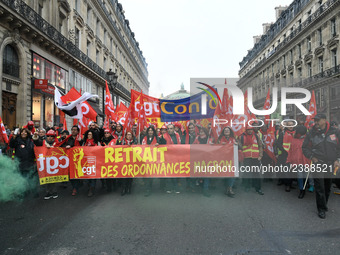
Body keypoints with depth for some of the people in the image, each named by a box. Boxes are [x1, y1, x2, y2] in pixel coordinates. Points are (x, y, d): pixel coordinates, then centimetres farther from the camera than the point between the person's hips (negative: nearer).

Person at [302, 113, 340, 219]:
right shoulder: (311, 133, 0)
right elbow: (305, 147, 8)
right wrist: (312, 157, -4)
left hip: (331, 164, 2)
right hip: (318, 163, -2)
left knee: (328, 186, 13)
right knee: (319, 187, -6)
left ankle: (324, 204, 32)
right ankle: (321, 209, 3)